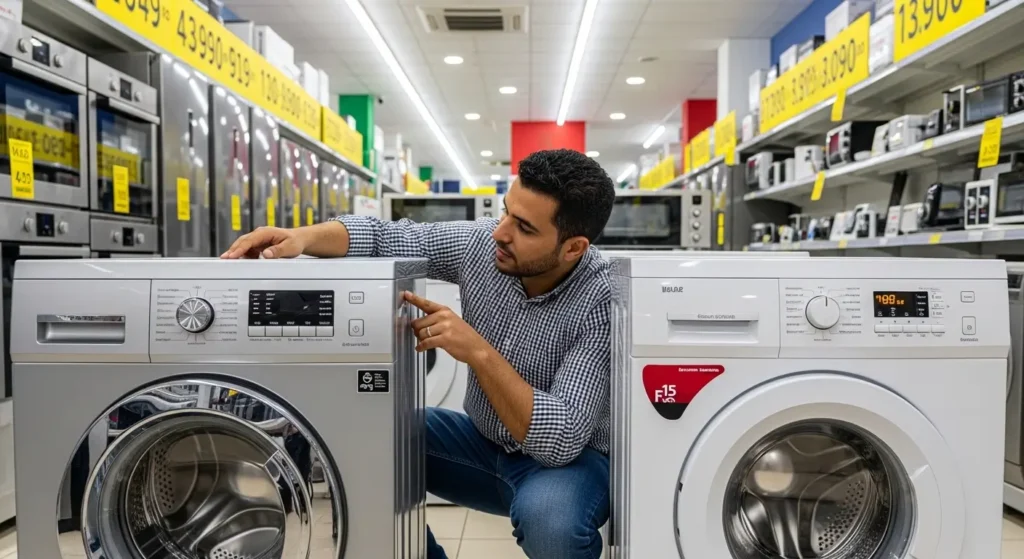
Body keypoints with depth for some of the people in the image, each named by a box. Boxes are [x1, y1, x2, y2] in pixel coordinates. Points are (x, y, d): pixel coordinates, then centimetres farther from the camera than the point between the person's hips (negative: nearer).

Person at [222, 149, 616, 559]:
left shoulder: (603, 302, -28)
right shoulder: (483, 242, -12)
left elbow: (562, 442, -33)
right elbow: (382, 237, -4)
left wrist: (478, 352, -37)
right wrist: (304, 236, -23)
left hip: (573, 458, -5)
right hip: (484, 441, 5)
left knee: (548, 519, -37)